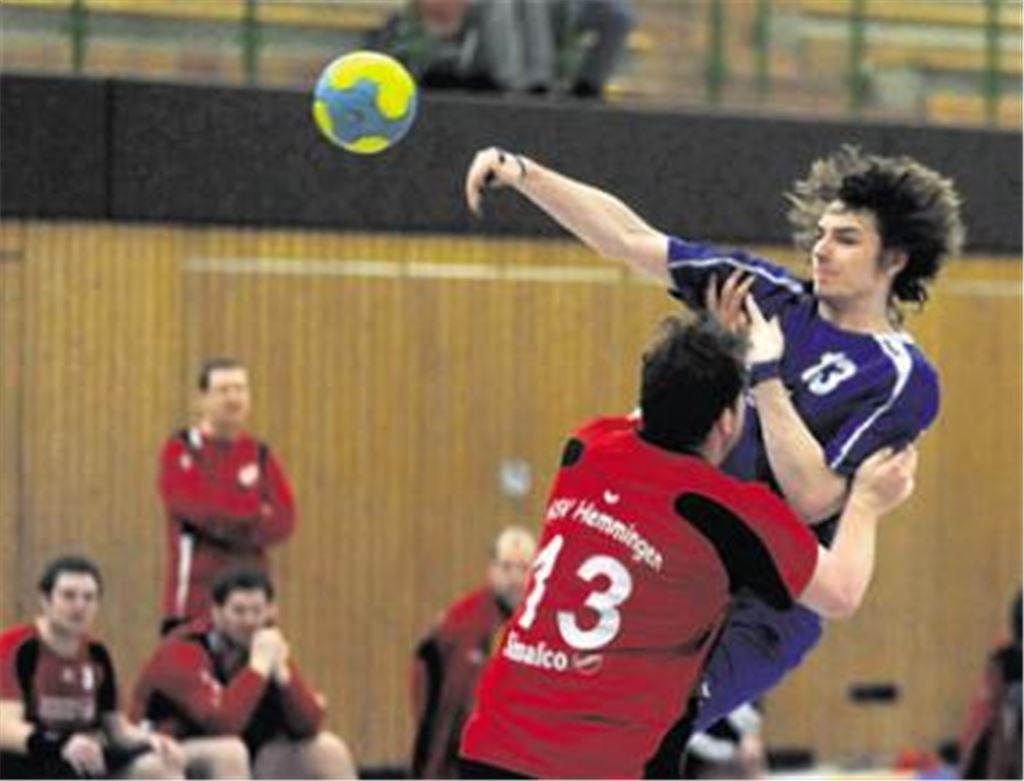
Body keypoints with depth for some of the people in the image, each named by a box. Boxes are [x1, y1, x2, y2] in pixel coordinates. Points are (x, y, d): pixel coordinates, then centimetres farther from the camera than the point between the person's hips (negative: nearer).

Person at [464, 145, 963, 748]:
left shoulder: (905, 379, -9)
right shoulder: (772, 295, 8)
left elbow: (812, 499, -18)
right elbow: (630, 239, 8)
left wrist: (766, 375, -18)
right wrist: (521, 174, 1)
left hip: (759, 607, -7)